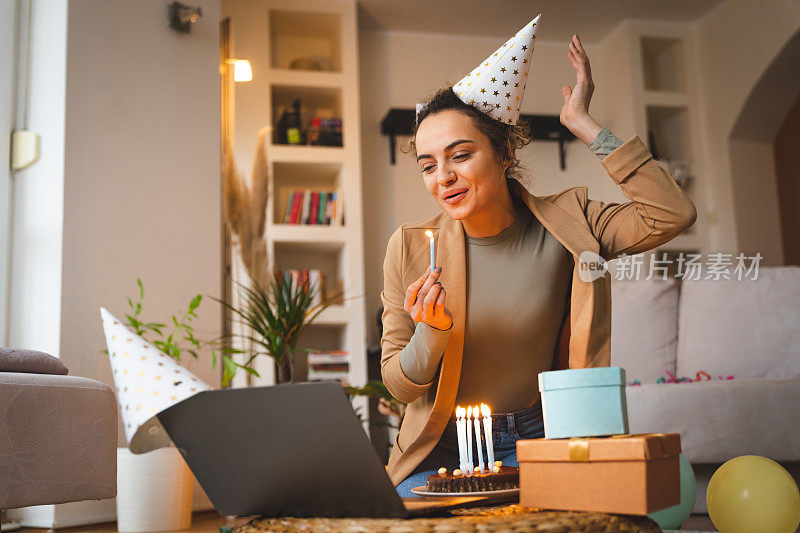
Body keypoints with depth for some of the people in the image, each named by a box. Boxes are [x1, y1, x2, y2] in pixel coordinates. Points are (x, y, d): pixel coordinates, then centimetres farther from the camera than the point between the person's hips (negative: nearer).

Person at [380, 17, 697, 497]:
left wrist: (585, 125, -15)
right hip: (441, 450, 0)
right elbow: (400, 386, -2)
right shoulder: (410, 248, -7)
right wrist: (432, 332, -25)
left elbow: (672, 214, -20)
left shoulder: (564, 225, -6)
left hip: (535, 442, 0)